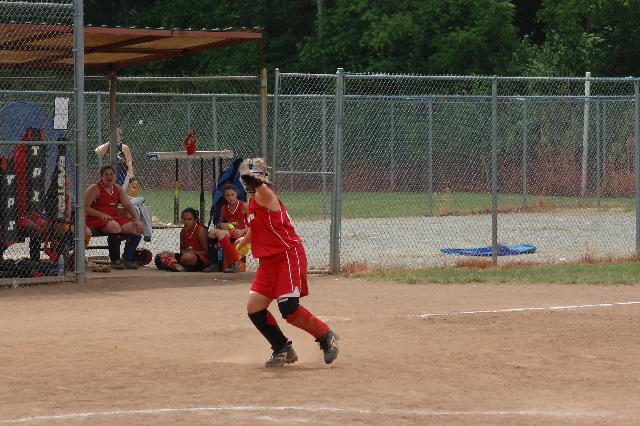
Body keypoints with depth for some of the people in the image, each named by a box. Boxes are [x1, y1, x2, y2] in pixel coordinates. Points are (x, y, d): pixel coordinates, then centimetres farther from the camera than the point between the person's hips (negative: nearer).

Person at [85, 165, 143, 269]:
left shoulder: (117, 189, 16)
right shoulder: (95, 189, -3)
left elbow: (128, 205, 13)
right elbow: (85, 207, -10)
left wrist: (137, 219, -4)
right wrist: (101, 214, -21)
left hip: (114, 218, 7)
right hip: (96, 219, -7)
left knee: (137, 228, -13)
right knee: (115, 226, -38)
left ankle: (127, 259, -13)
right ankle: (115, 260, -28)